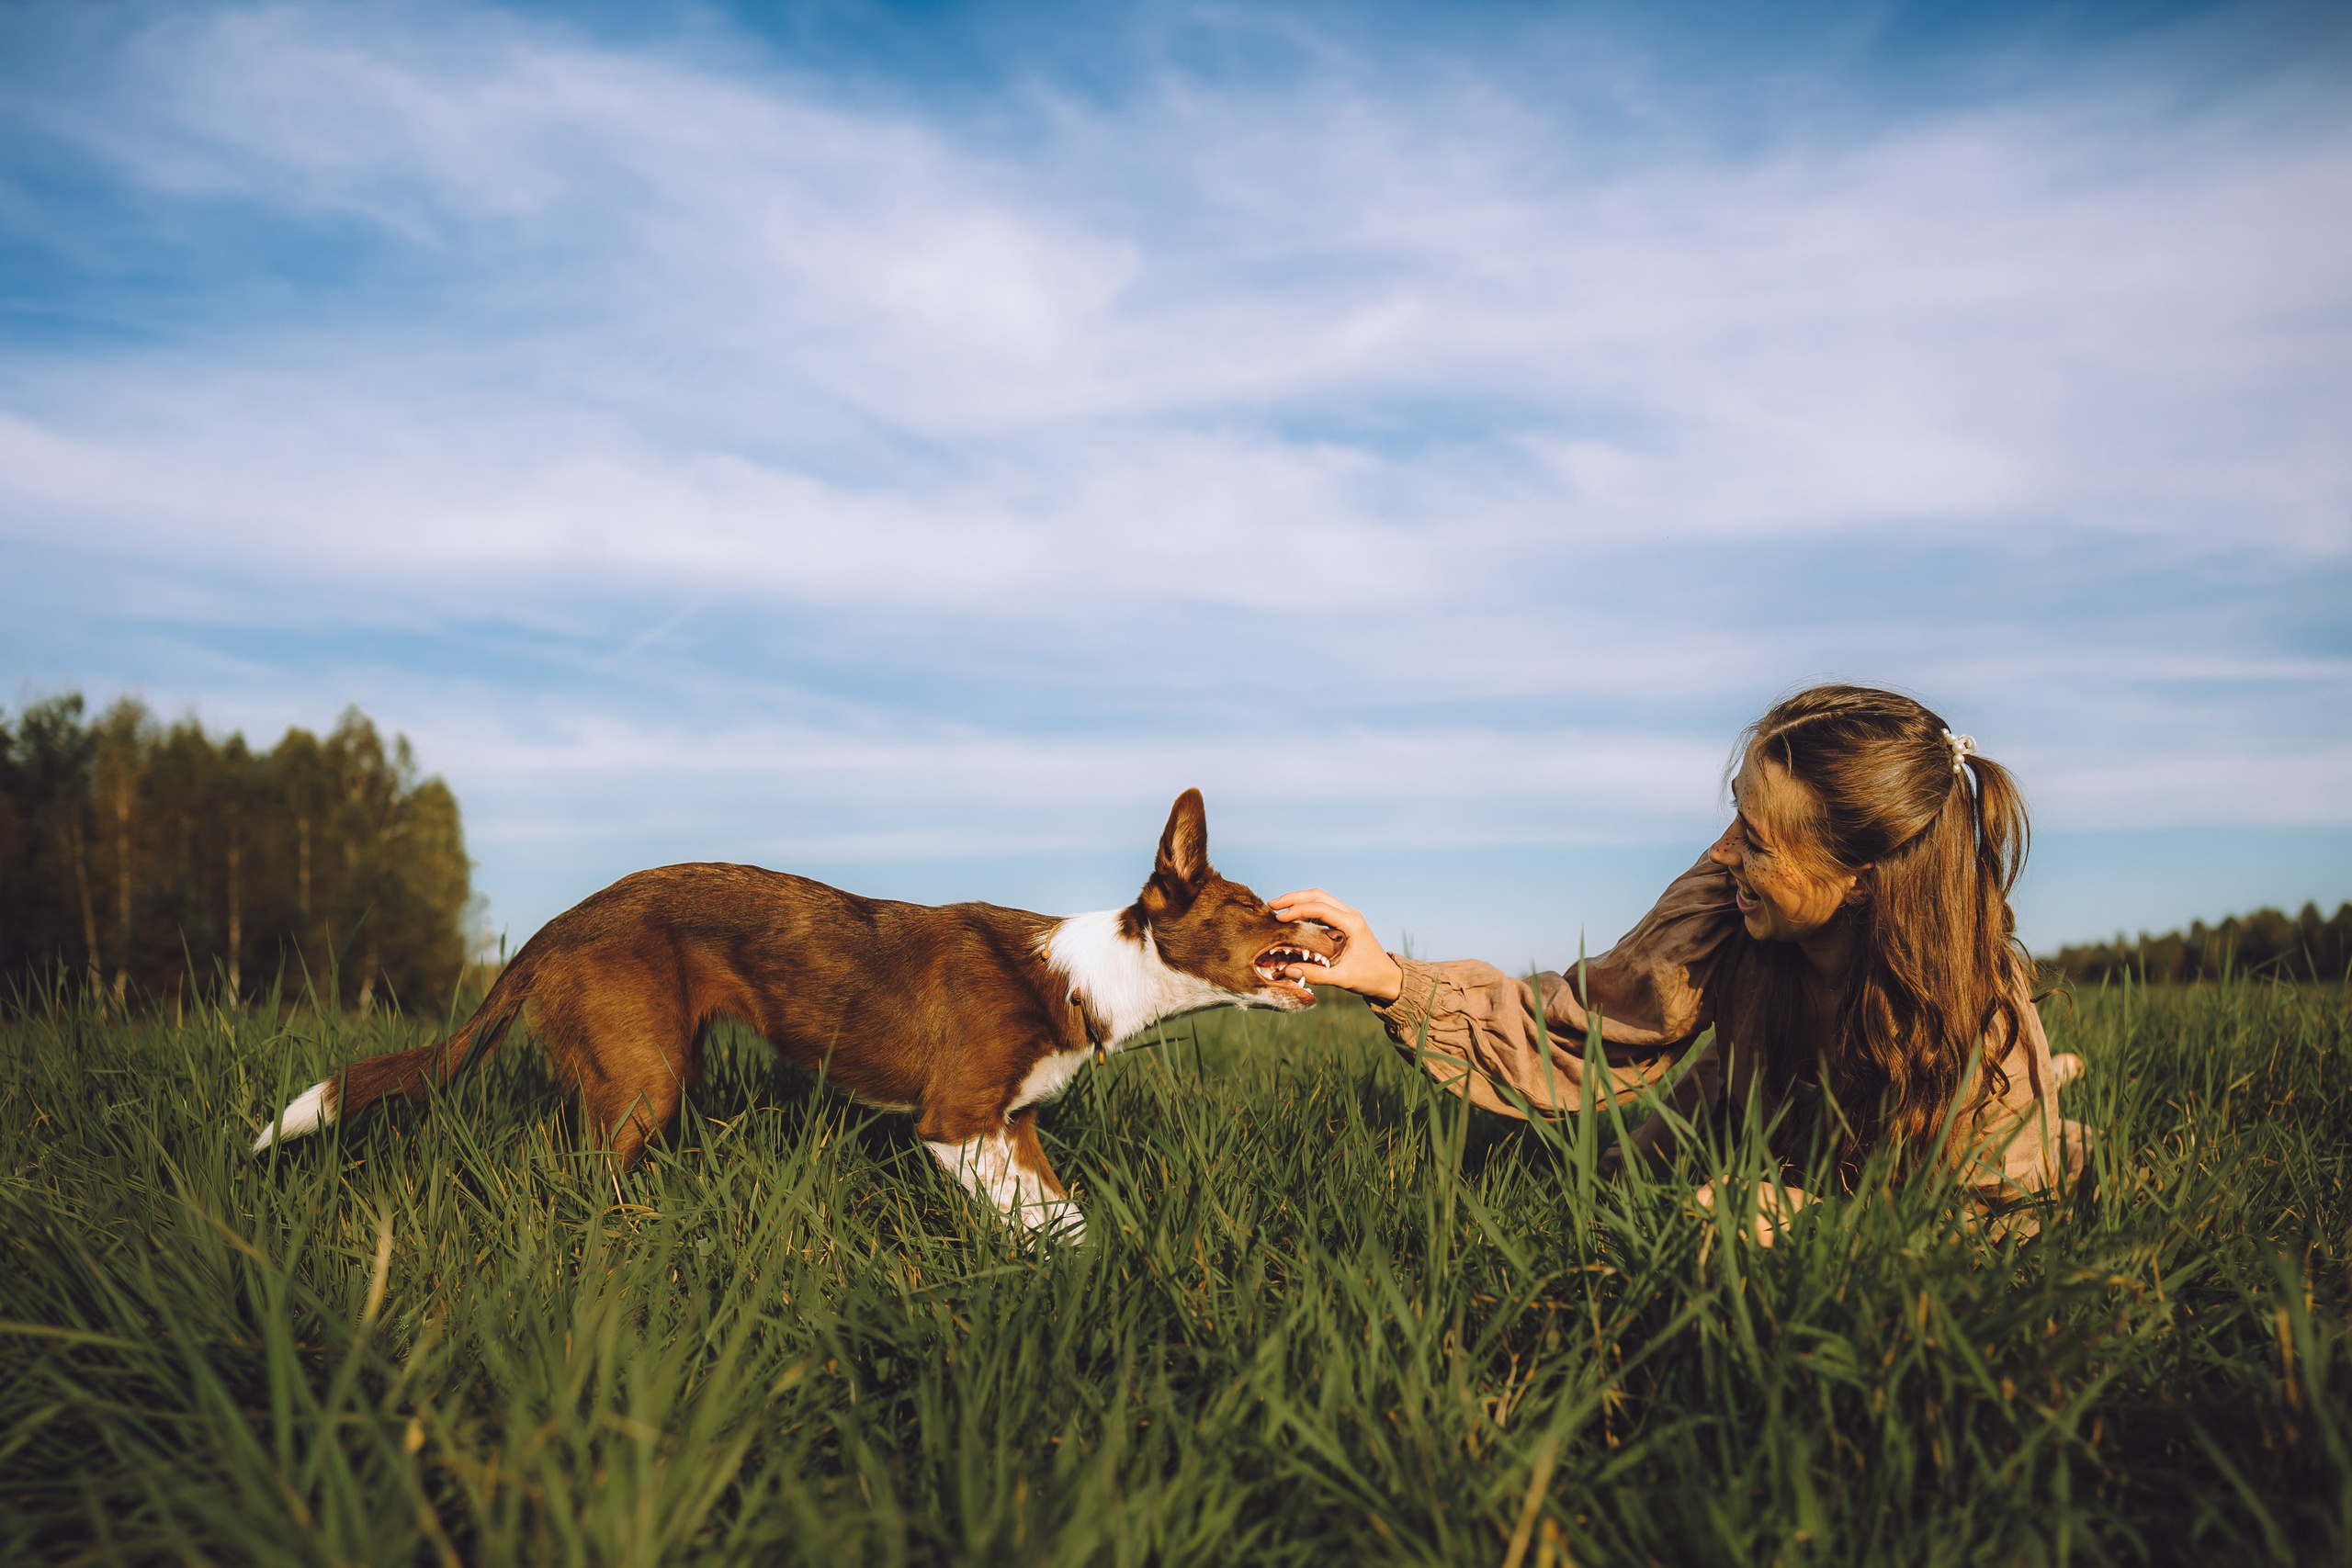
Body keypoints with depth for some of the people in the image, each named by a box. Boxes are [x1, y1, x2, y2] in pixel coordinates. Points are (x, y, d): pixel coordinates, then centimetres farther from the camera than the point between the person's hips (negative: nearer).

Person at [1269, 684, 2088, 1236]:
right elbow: (1576, 1037, -26)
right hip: (1752, 1110, 3)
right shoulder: (1721, 906, -32)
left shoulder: (1986, 1007, -37)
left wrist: (1798, 1213, -45)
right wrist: (1392, 982, -39)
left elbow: (2000, 1208, -29)